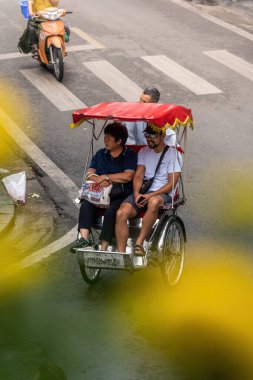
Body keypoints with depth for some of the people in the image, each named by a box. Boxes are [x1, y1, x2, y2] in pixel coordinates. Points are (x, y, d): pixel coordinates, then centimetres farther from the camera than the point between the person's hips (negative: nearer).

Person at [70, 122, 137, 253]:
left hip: (121, 196, -5)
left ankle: (103, 248, -31)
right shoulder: (100, 154, 20)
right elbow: (89, 172, 12)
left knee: (110, 211, -34)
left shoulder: (130, 155, 2)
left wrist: (105, 177, -7)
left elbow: (128, 176, -13)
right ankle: (84, 239, -36)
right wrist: (97, 180, -12)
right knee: (86, 204, -26)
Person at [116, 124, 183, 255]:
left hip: (163, 194, -4)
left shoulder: (173, 154, 2)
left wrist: (151, 195, -17)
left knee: (154, 201, -42)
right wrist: (136, 193, -12)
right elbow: (138, 175, 9)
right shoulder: (143, 152, 18)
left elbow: (171, 184, -6)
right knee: (121, 213, -24)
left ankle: (139, 242, -36)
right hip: (142, 192, 4)